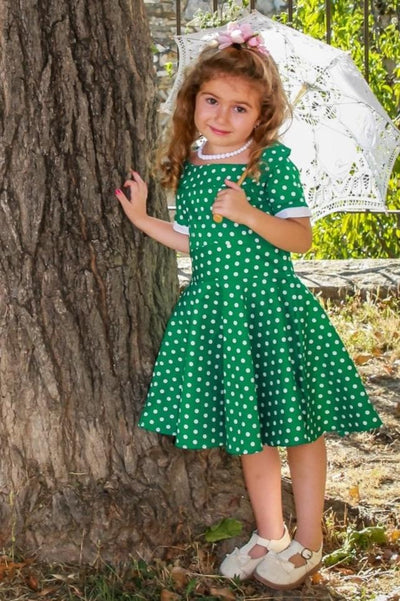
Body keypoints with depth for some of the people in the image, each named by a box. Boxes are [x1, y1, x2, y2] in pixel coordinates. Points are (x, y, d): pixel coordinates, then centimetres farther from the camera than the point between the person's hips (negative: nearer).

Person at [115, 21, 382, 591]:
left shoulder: (272, 160, -9)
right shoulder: (188, 168, 7)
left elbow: (300, 238, -14)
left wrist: (247, 213, -27)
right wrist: (142, 218, 13)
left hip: (272, 307, -5)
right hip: (216, 309, 5)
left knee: (298, 424, 5)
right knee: (247, 428, 13)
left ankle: (309, 542, 21)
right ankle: (270, 535, 29)